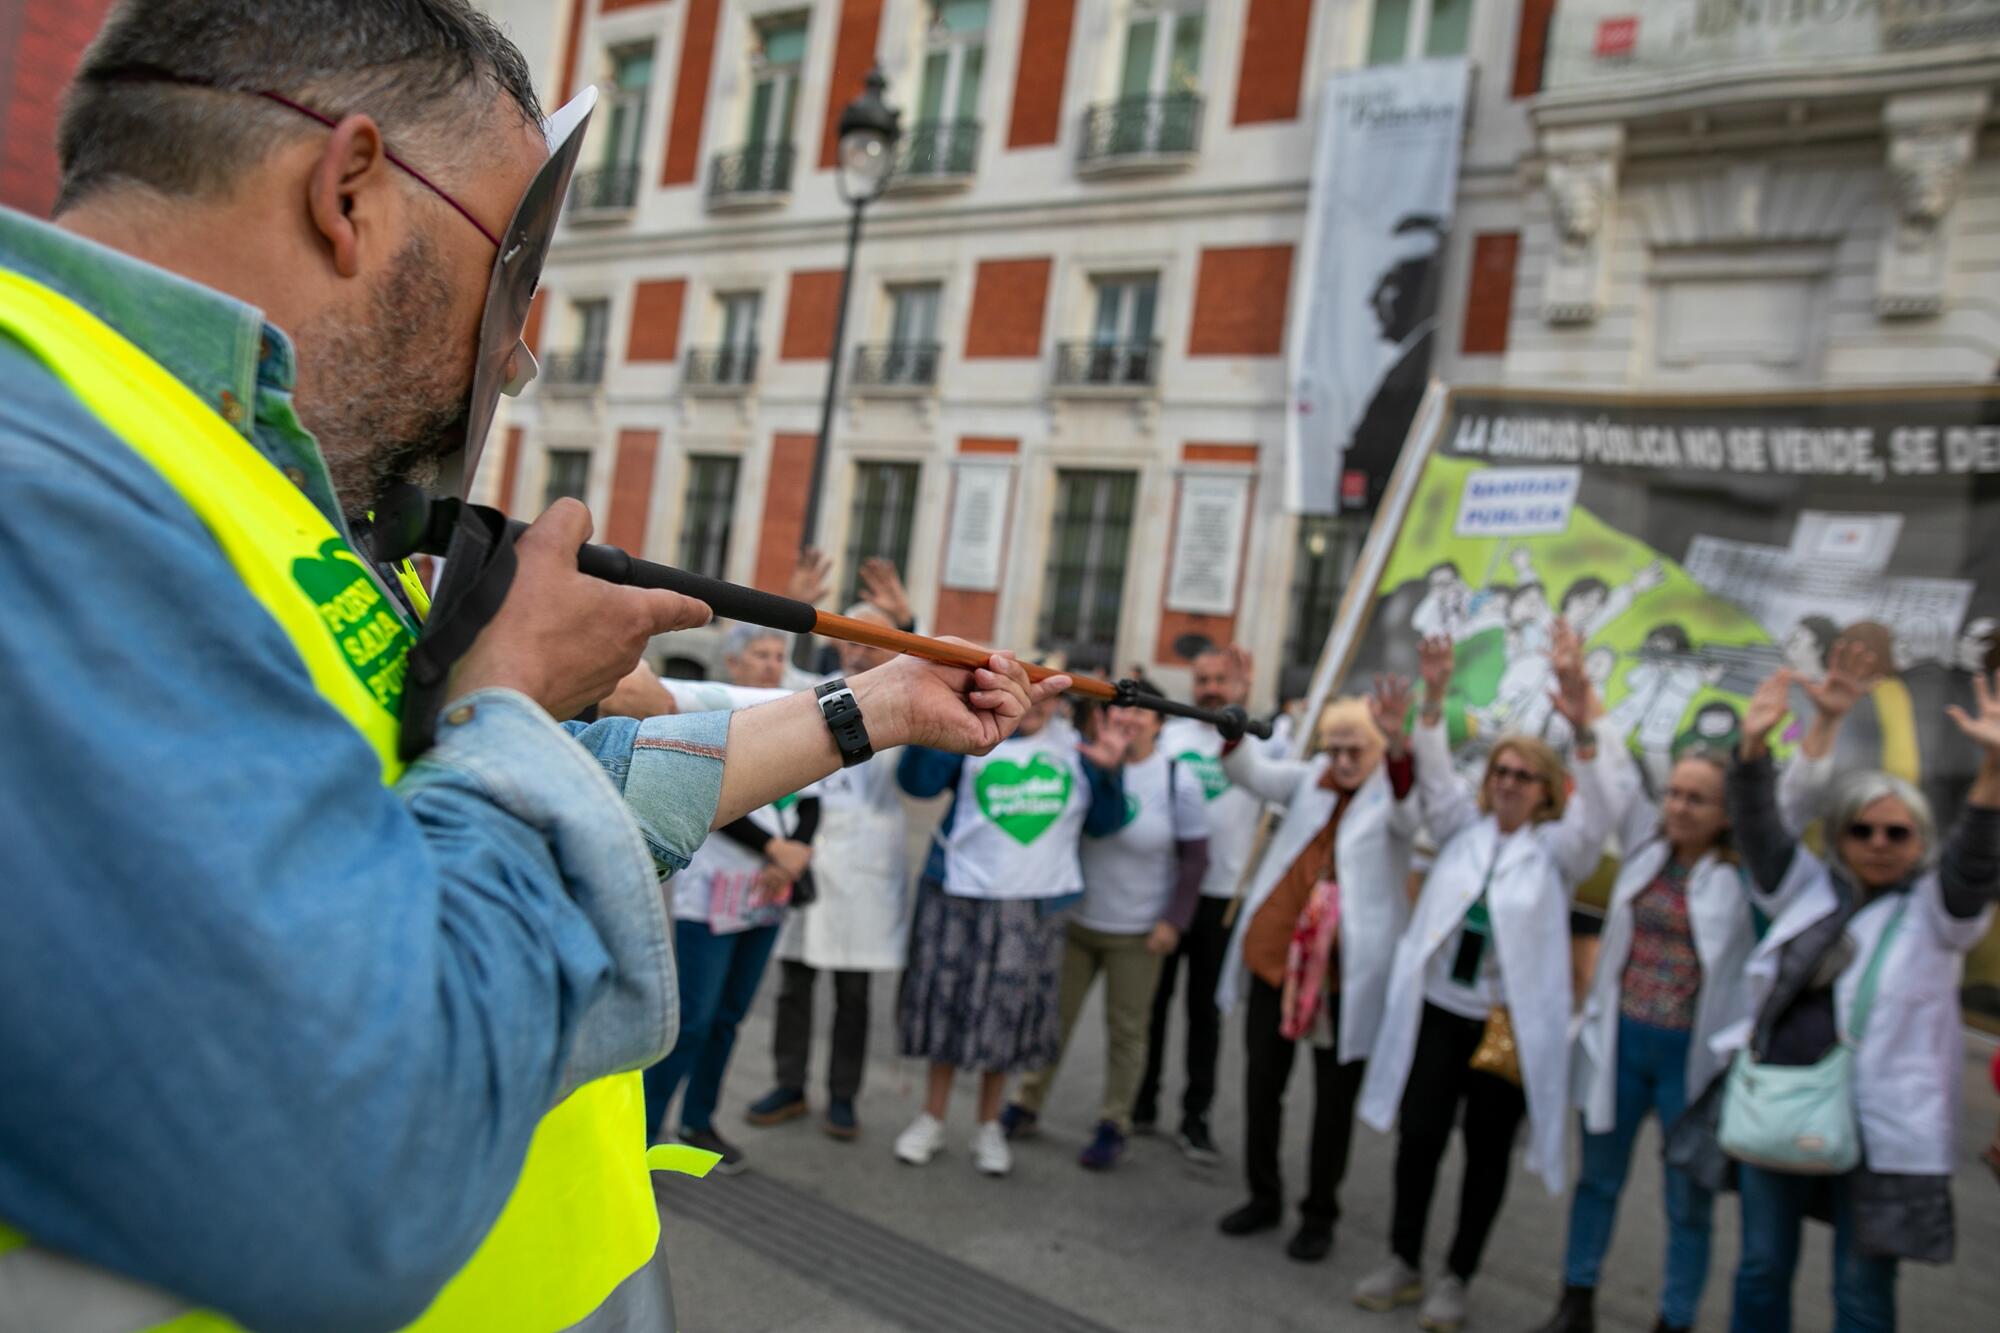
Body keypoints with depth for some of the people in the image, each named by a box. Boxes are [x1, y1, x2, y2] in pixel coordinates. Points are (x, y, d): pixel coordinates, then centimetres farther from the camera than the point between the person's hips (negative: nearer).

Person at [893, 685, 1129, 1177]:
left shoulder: (1076, 746, 5)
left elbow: (1102, 822, 8)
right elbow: (917, 781, -15)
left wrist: (1107, 772, -9)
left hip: (1034, 907, 2)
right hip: (959, 898, -1)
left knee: (1008, 1012, 8)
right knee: (947, 1002, 7)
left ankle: (989, 1127, 26)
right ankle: (932, 1118, 25)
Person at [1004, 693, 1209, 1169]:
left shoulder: (1179, 782, -8)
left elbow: (1195, 858, -3)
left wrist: (1173, 920, -8)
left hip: (1137, 933, -2)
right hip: (1074, 920, 2)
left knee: (1126, 1030, 9)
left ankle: (1114, 1125, 23)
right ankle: (1027, 1104, 29)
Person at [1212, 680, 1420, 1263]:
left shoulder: (1392, 795, -5)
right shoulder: (1309, 779, 7)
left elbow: (1407, 807, -28)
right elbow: (1255, 774, -5)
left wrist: (1398, 741, -47)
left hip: (1345, 974, -4)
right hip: (1275, 957, 4)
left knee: (1335, 1099, 9)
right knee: (1262, 1082, 13)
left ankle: (1319, 1214, 26)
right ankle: (1264, 1197, 31)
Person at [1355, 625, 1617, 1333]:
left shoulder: (1557, 847, -2)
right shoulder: (1464, 826, 7)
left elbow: (1596, 815, -20)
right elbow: (1434, 774, -6)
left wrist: (1583, 731, -36)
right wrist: (1434, 698, -22)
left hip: (1511, 1022, -2)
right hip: (1438, 1005, 2)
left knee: (1486, 1150, 8)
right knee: (1419, 1134, 3)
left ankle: (1456, 1276, 25)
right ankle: (1403, 1261, 22)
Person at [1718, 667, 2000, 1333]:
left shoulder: (1937, 910, -2)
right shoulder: (1813, 887, 9)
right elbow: (1758, 830, 0)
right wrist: (1754, 745, -16)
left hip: (1877, 1129, -3)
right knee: (1761, 1272, 15)